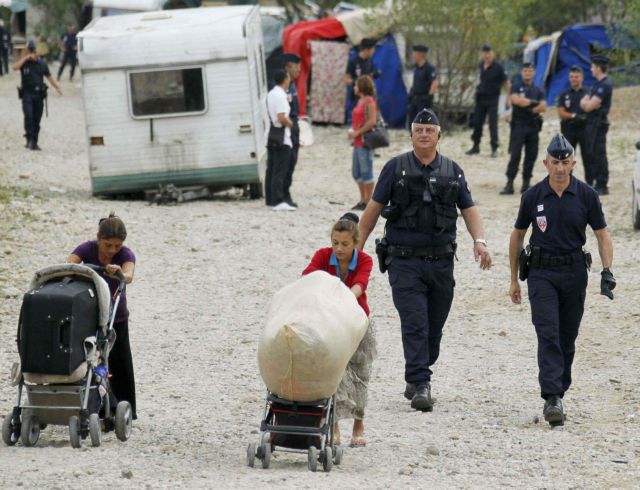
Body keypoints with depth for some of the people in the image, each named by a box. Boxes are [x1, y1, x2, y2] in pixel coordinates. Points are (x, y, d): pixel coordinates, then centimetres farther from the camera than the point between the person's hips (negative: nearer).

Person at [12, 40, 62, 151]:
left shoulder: (42, 63, 6)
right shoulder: (24, 62, -1)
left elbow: (49, 76, 11)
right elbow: (14, 67, -20)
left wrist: (57, 87, 0)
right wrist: (26, 57, -20)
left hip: (39, 94, 3)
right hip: (27, 94, -3)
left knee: (37, 119, 5)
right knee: (28, 115, -20)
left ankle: (34, 142, 14)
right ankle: (29, 140, -19)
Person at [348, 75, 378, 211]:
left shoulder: (369, 102, -12)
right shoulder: (360, 101, 16)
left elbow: (372, 121, -20)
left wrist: (357, 132, -17)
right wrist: (352, 130, 7)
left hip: (365, 141, -10)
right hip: (358, 142, 10)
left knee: (366, 171, -4)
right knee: (356, 172, 14)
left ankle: (368, 201, 1)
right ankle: (363, 199, 22)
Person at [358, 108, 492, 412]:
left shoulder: (452, 171, 10)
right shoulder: (395, 168, 2)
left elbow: (469, 210, 10)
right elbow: (374, 209, 5)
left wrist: (479, 241, -7)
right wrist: (357, 247, 1)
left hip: (441, 262, 3)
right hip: (404, 261, -3)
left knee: (434, 329, 8)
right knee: (414, 325, -12)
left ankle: (416, 380, 24)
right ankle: (420, 386, -15)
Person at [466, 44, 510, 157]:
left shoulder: (498, 67, -10)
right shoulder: (481, 66, 7)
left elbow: (507, 82, -7)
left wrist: (509, 98, -12)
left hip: (492, 99, -6)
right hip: (480, 98, 6)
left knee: (493, 124, -7)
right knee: (477, 122, 9)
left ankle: (494, 149, -4)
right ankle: (476, 147, 21)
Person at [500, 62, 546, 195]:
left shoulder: (538, 90, 13)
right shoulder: (516, 87, 4)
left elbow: (543, 107, 1)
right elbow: (516, 100, -15)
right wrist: (534, 102, -6)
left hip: (533, 126, 4)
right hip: (519, 125, -4)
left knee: (531, 156, 3)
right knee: (515, 155, -10)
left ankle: (526, 184, 10)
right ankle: (509, 184, -12)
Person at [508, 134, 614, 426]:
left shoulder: (587, 196, -2)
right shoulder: (533, 196, -1)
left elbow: (602, 236, 3)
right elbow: (517, 235, 10)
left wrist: (607, 272, -11)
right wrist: (514, 279, 11)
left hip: (574, 272, 1)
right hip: (541, 273, -1)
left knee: (567, 338, 8)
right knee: (548, 335, -13)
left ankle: (559, 392, 23)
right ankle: (552, 399, -21)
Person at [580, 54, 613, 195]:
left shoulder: (605, 86, -15)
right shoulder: (597, 84, 16)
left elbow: (589, 106, -19)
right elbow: (584, 104, 15)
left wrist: (587, 103, 2)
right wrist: (588, 103, -6)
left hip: (598, 124, -10)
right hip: (591, 124, 10)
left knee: (599, 154, -7)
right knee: (588, 154, 14)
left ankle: (602, 186, -4)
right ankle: (593, 182, 21)